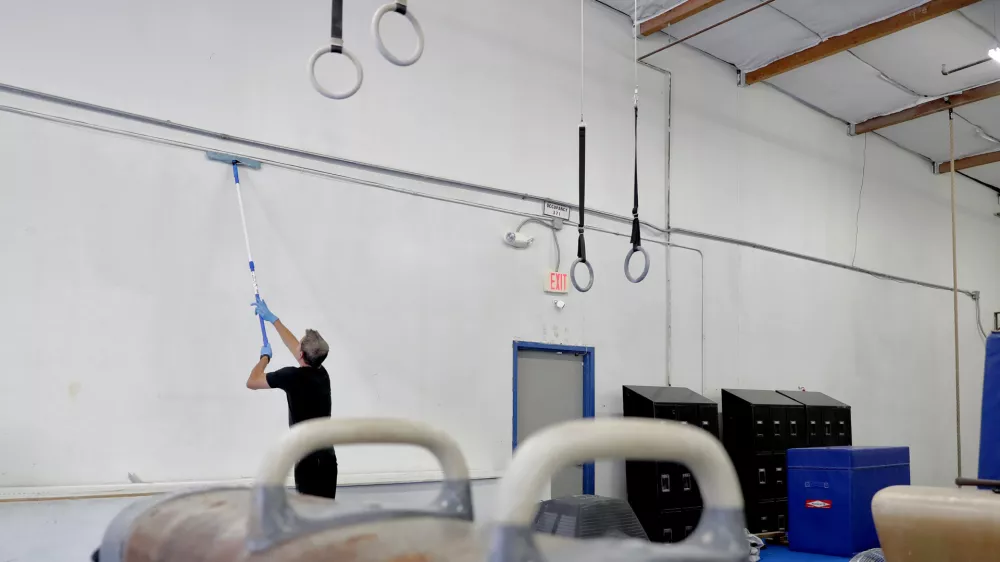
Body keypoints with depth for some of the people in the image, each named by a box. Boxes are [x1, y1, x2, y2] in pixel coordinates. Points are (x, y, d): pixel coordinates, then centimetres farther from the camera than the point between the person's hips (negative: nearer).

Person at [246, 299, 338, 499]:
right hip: (327, 457, 7)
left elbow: (252, 382, 0)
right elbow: (293, 346, 24)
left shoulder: (293, 376, -13)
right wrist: (273, 319, 31)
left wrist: (265, 357, 16)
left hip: (309, 459, -7)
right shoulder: (322, 374, 8)